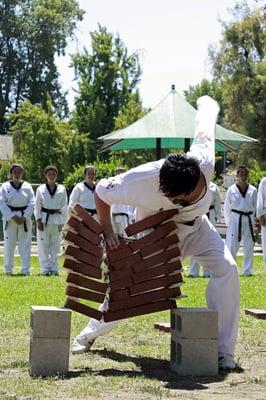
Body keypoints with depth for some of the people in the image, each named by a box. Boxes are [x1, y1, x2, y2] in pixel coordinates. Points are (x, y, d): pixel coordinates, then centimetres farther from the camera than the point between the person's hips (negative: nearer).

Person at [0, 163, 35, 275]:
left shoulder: (27, 187, 5)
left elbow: (31, 203, 1)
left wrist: (24, 217, -10)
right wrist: (13, 217, -13)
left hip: (24, 218, 1)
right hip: (9, 217, -1)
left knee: (25, 244, 1)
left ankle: (25, 269, 7)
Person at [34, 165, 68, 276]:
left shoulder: (62, 189, 5)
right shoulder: (41, 189, 3)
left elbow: (64, 206, 6)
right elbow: (37, 206, 3)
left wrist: (62, 222, 0)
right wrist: (38, 220, -6)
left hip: (56, 219, 1)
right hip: (44, 218, -1)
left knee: (55, 246, 5)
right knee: (43, 245, -3)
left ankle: (54, 269, 10)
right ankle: (45, 269, 1)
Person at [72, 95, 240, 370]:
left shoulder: (203, 164, -38)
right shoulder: (144, 180, -43)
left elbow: (203, 132, -15)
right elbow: (101, 191, -23)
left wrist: (206, 107, 8)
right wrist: (107, 231, -27)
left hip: (194, 228, 2)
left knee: (226, 269, -20)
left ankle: (223, 351, -13)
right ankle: (92, 332, 37)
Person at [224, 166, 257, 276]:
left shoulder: (252, 190, 5)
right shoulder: (231, 190, 0)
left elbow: (254, 206, 11)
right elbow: (226, 207, 4)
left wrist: (251, 219, 6)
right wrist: (228, 222, 2)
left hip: (248, 219, 3)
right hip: (235, 219, -3)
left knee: (249, 246, 7)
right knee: (232, 246, -8)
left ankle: (247, 270, 17)